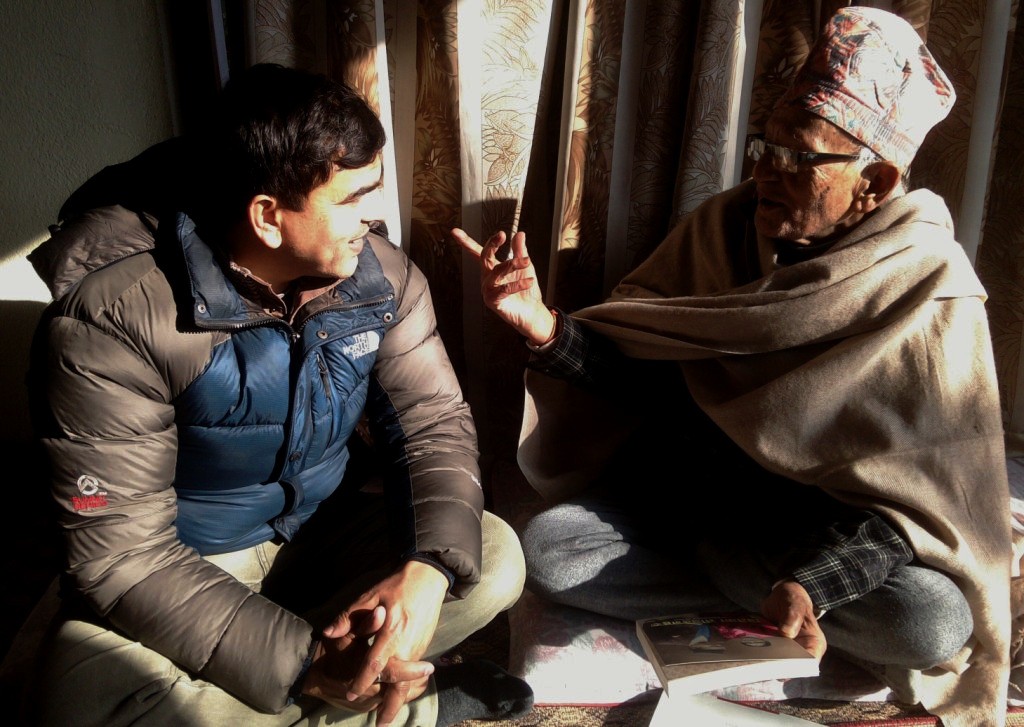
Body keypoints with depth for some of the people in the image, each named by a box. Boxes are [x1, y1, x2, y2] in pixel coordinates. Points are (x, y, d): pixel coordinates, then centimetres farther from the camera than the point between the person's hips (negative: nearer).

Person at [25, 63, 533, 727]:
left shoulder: (379, 271, -13)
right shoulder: (111, 318, -27)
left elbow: (435, 421, -9)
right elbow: (123, 554, -25)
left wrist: (428, 569, -30)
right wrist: (306, 663, -34)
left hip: (332, 526, 3)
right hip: (190, 560, -2)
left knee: (495, 561, -18)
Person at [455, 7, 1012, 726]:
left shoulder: (933, 294, -15)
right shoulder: (725, 226, -7)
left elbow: (921, 490, -16)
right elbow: (636, 363, -7)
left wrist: (810, 584, -31)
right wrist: (547, 327, -26)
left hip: (822, 525, -2)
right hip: (684, 488, 3)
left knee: (936, 622, -30)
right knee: (548, 546, -19)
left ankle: (700, 559, -5)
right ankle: (756, 589, -4)